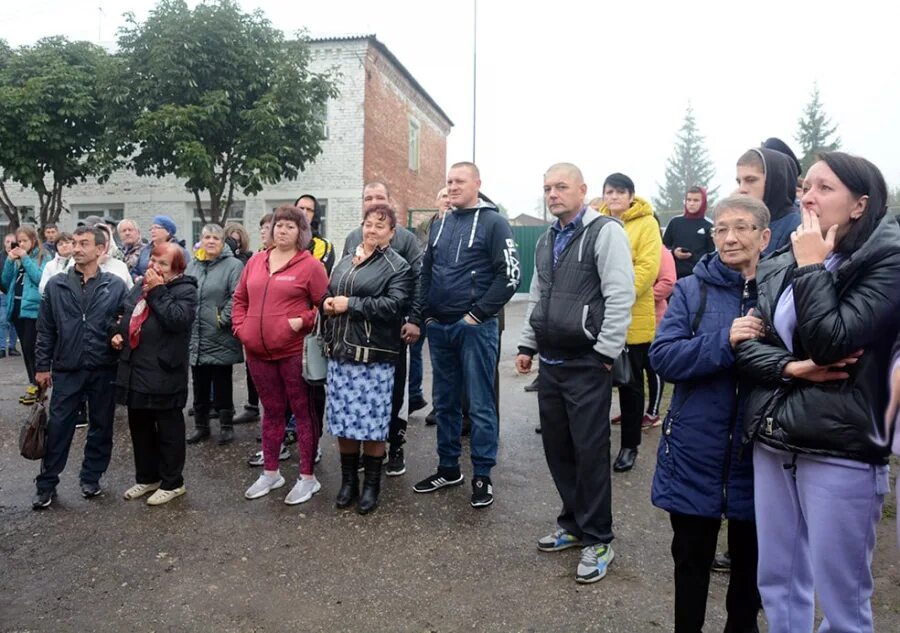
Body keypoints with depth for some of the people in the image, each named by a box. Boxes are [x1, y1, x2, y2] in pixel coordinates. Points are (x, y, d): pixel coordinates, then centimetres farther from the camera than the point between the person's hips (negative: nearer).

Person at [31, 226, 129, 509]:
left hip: (104, 371, 0)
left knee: (101, 426, 10)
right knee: (57, 427, 4)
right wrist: (42, 365, 3)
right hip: (66, 370, 1)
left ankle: (91, 478, 27)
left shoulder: (116, 286, -2)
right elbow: (45, 329, 5)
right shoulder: (56, 285, 2)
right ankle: (46, 484, 18)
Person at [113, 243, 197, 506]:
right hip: (135, 370, 8)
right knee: (140, 428, 17)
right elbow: (125, 316, 26)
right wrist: (118, 333, 7)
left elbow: (177, 319, -27)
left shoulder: (184, 290, -10)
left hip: (164, 374, -8)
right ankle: (146, 478, 33)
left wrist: (158, 291, -20)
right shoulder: (140, 287, 13)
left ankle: (172, 483, 18)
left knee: (168, 430, 4)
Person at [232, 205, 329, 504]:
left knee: (303, 412, 3)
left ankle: (307, 477, 13)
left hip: (294, 351, -5)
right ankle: (270, 472, 30)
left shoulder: (310, 265, -6)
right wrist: (240, 327, 6)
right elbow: (240, 298, 18)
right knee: (271, 411, 17)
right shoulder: (255, 261, 11)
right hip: (258, 352, 6)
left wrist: (303, 321, -17)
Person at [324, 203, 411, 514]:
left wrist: (350, 304, -16)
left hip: (374, 357, -5)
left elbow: (393, 305, -17)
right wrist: (327, 303, -2)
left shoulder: (397, 266, -2)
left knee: (372, 423, 1)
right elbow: (327, 294, 22)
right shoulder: (346, 261, 18)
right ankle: (348, 480, 26)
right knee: (343, 420, 10)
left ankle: (371, 485, 18)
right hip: (340, 352, 6)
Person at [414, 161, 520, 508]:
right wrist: (427, 314, 10)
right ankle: (448, 468, 27)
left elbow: (510, 275, -12)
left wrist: (478, 314, -13)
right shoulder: (439, 224, 14)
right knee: (444, 402, 14)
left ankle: (482, 476, 13)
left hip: (475, 327, -6)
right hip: (439, 327, 6)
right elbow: (425, 271, 20)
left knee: (480, 404, 1)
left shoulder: (493, 222, -5)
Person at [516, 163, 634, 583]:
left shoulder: (605, 232, -9)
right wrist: (527, 345, 18)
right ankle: (573, 524, 30)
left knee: (590, 451, -1)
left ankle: (597, 540, 14)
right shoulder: (547, 240, 16)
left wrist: (605, 351, -16)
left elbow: (620, 295, -15)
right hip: (550, 361, 8)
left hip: (587, 363, -7)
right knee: (557, 447, 13)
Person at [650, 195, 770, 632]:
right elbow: (662, 357, -12)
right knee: (692, 555, 14)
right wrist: (725, 341, -23)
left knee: (750, 555, 18)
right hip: (696, 447, 0)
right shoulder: (691, 290, -2)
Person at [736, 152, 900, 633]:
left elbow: (830, 344, -19)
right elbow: (747, 345, 6)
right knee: (777, 581, 17)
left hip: (840, 449, -5)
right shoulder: (778, 266, 10)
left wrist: (812, 266, -11)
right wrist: (792, 367, -12)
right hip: (772, 442, 6)